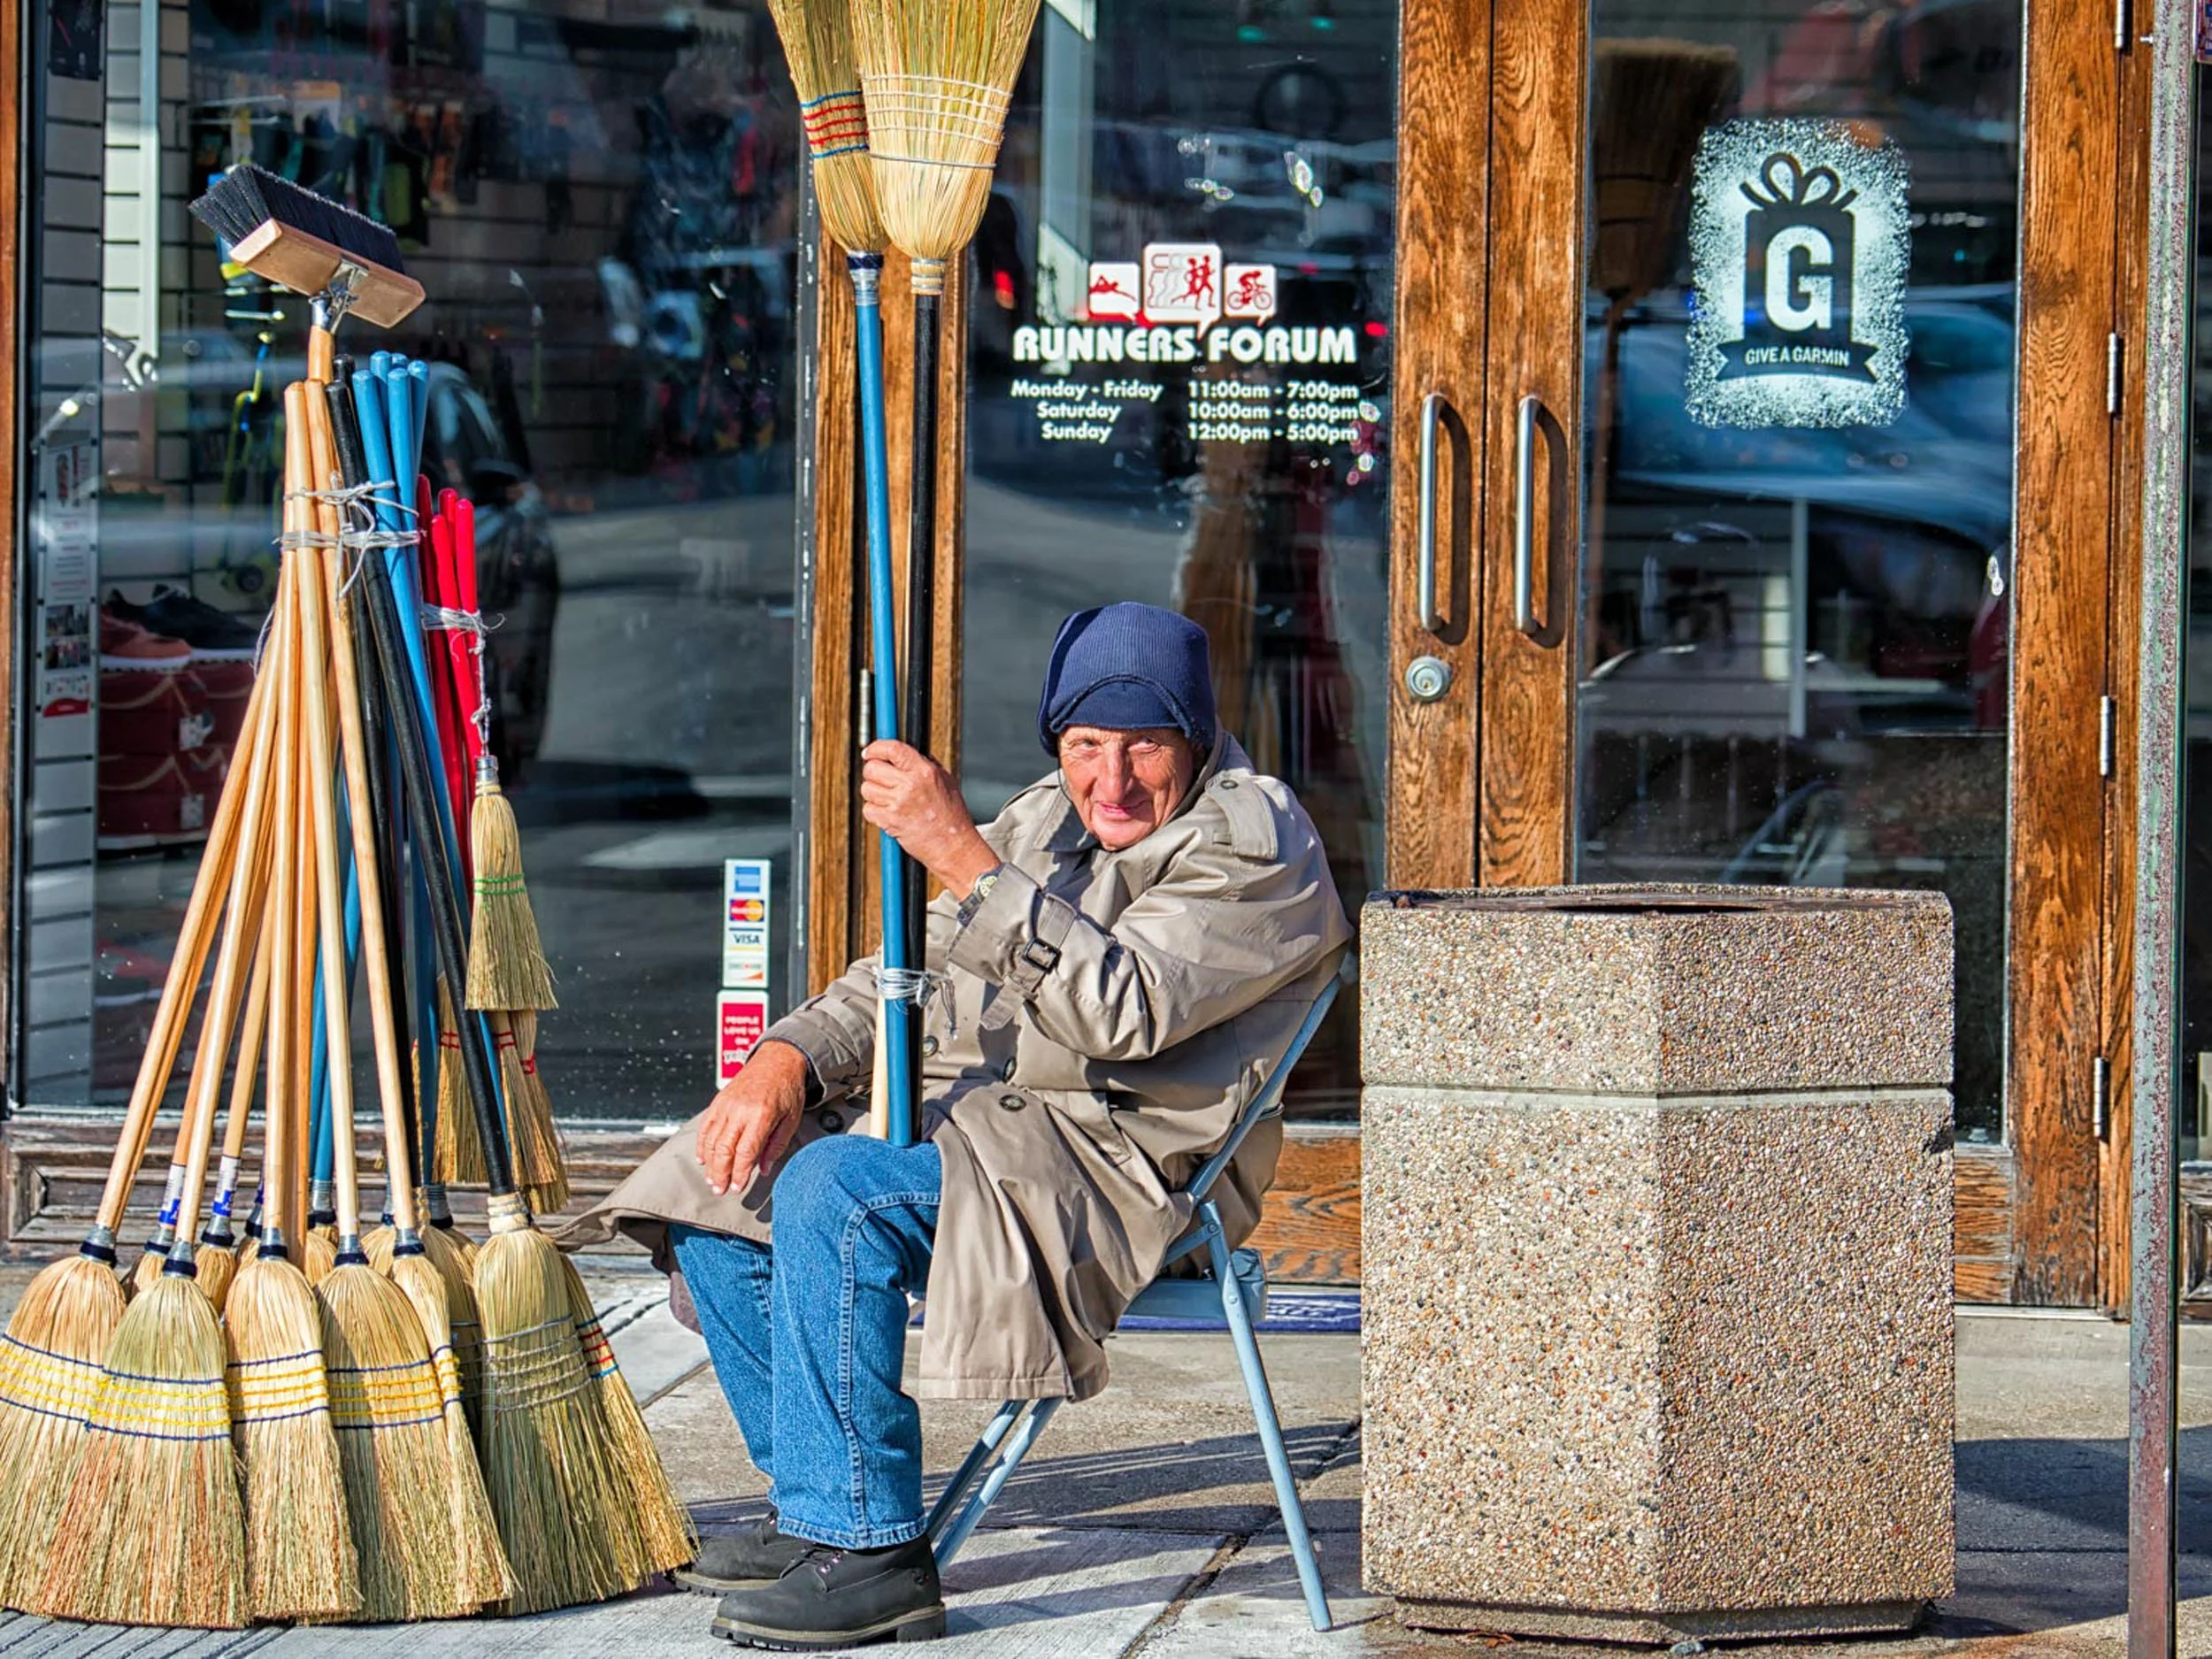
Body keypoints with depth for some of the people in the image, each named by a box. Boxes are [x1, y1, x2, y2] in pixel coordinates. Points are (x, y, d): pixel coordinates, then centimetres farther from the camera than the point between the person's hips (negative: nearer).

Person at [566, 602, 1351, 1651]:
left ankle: (874, 1553, -24)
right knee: (717, 1182, 0)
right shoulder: (1045, 821, 18)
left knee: (834, 1190, -30)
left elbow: (1121, 1010, -25)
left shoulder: (1255, 846, -10)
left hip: (1121, 1163, -9)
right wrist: (789, 1056, -3)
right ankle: (816, 1510, 7)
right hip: (969, 1115, 9)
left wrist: (960, 856, -28)